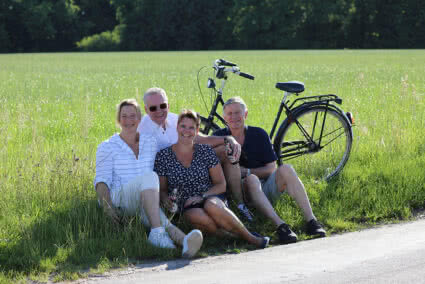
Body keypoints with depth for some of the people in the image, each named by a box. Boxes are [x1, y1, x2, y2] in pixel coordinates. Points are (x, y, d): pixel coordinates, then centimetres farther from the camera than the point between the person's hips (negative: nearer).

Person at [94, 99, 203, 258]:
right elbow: (101, 180, 1)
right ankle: (157, 233, -56)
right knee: (149, 177, -36)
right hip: (119, 199, -3)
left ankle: (184, 241, -72)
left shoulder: (151, 143, 19)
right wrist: (107, 206, -18)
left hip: (145, 204, 3)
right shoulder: (107, 147, 9)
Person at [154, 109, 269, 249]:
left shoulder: (205, 151, 5)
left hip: (212, 197, 0)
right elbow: (161, 189, 10)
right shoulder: (163, 156, 4)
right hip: (187, 207, 0)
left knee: (211, 206, -38)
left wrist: (201, 196, -13)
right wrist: (165, 199, -14)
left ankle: (251, 237, -24)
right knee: (196, 216, -38)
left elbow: (221, 185, 4)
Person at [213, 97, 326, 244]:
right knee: (252, 179, -35)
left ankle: (311, 221, -33)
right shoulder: (220, 136, 3)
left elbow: (271, 168, 4)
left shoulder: (258, 134, 6)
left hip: (265, 189, 3)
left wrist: (246, 171, -13)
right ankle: (280, 225, -49)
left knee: (286, 169, -24)